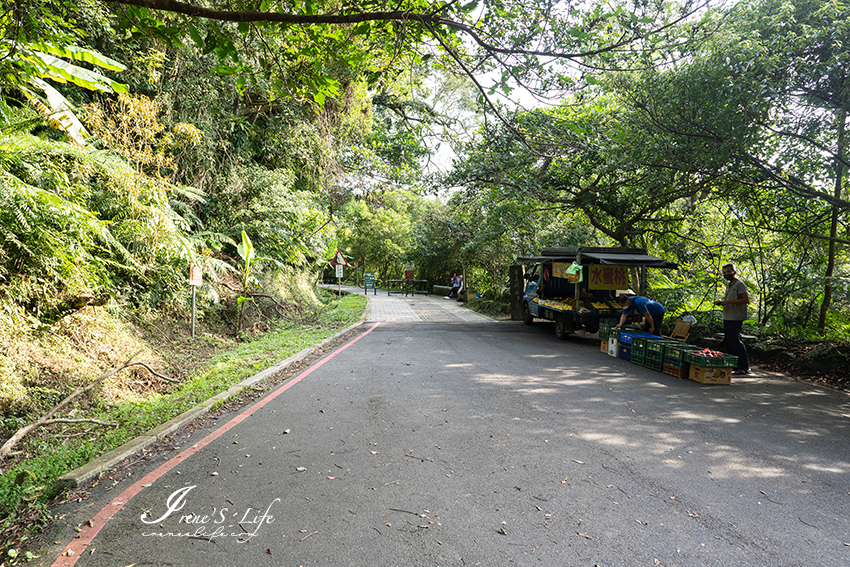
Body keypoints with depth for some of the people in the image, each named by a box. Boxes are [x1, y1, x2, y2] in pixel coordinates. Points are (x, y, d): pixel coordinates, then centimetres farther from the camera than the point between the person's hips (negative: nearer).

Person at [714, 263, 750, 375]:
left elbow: (746, 300, -15)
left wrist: (728, 302, -20)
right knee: (728, 341, 10)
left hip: (735, 318, -9)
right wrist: (721, 302, 10)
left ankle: (744, 367, -4)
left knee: (736, 341, -9)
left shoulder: (739, 284, -8)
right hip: (727, 318, 9)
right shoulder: (728, 286, 20)